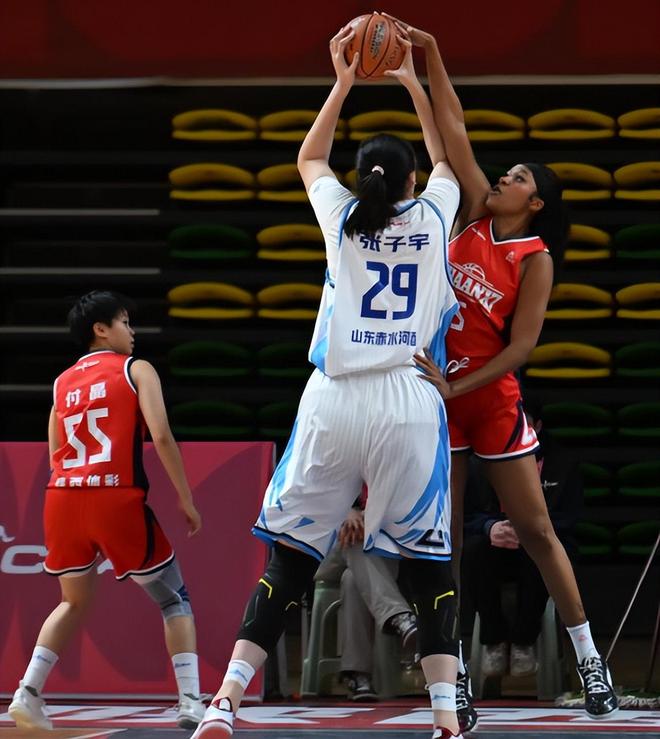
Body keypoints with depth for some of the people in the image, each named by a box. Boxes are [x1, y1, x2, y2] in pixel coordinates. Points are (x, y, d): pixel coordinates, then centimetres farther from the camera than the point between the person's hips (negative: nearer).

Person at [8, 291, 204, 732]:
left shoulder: (62, 383, 20)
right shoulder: (136, 370, 5)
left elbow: (56, 456, 17)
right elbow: (162, 436, -7)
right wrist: (186, 500, -4)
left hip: (63, 497, 5)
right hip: (117, 497, -5)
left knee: (74, 603, 23)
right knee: (174, 600, 9)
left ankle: (28, 694, 7)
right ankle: (191, 703, -3)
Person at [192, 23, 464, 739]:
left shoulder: (342, 216, 9)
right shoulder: (433, 217, 8)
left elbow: (309, 158, 31)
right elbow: (446, 156, 31)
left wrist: (343, 83, 33)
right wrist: (413, 83, 36)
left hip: (333, 402, 1)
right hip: (410, 403, -1)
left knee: (290, 559, 4)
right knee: (428, 565, 3)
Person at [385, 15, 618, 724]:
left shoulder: (535, 258, -5)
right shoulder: (474, 215, 5)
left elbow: (521, 344, -12)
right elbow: (452, 132, 0)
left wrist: (456, 387, -19)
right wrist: (431, 58, -6)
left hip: (491, 399, -4)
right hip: (433, 391, 4)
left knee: (536, 531, 1)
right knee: (444, 541, 4)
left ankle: (590, 663, 9)